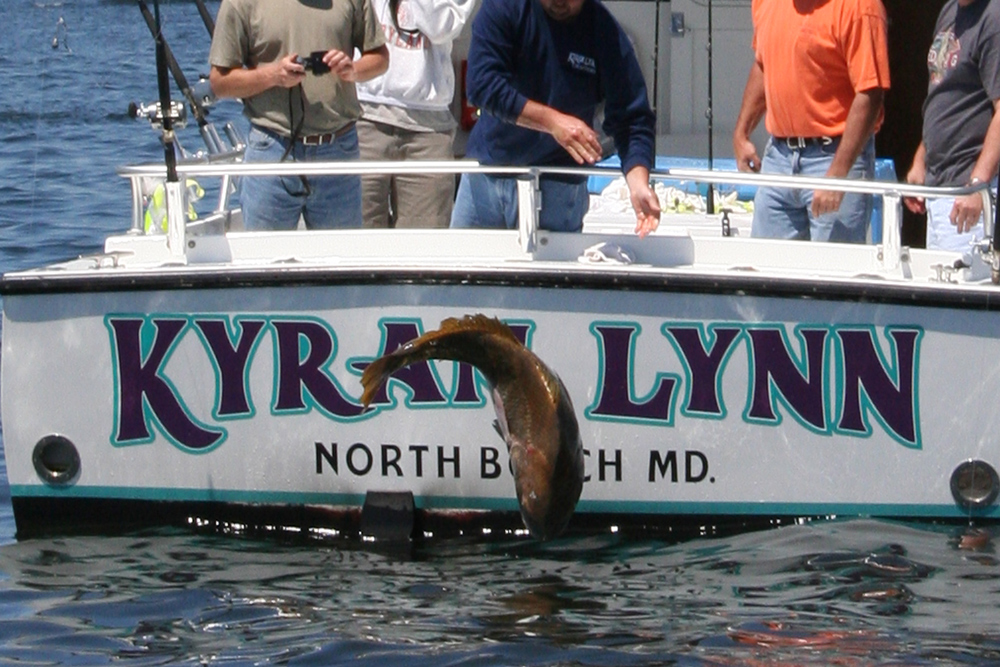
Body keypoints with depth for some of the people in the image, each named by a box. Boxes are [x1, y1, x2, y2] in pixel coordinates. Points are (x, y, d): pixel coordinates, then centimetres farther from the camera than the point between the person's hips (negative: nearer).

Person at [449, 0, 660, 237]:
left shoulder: (605, 32, -10)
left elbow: (632, 119, -13)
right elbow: (481, 82, -20)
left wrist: (638, 185, -30)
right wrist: (551, 120, -28)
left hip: (558, 188, -1)